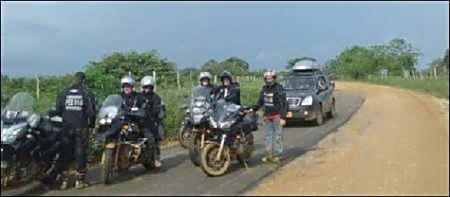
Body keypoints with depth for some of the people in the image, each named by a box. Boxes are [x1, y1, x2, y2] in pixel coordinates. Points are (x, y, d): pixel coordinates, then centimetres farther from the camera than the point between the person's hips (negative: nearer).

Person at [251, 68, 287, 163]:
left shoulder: (279, 89, -11)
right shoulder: (264, 89, 10)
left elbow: (283, 104, -14)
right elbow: (260, 102, 19)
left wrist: (283, 117, -19)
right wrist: (253, 109, 6)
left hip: (277, 116, -7)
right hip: (267, 116, 7)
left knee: (277, 136, -3)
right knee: (268, 136, 10)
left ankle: (276, 154, 4)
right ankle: (268, 154, 17)